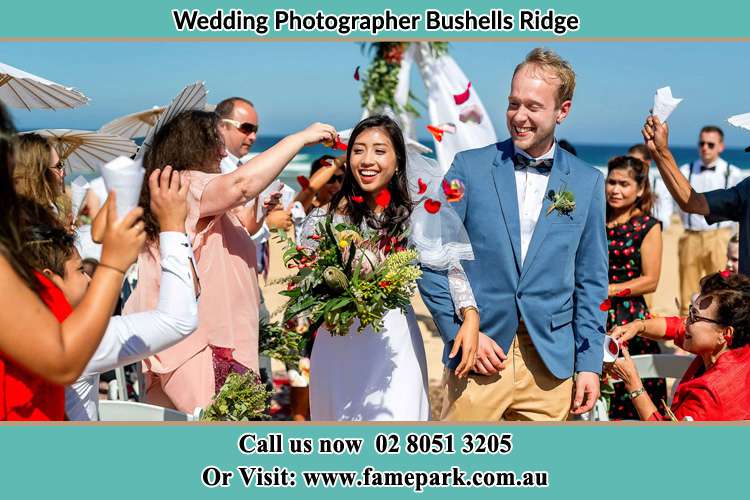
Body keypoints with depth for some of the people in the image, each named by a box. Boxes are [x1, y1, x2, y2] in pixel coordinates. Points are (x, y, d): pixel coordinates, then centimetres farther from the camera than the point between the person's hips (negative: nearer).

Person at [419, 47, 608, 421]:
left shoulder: (588, 183, 6)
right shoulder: (470, 168, 0)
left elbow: (591, 280, 9)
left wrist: (590, 363, 4)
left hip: (550, 362, 2)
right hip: (478, 358, -1)